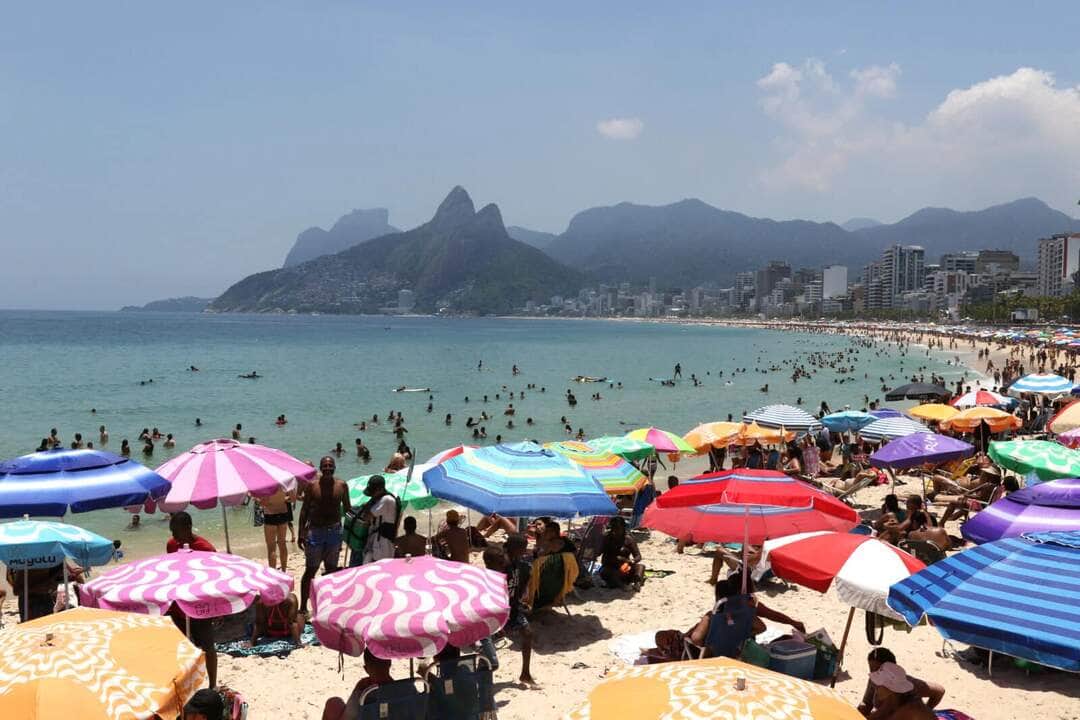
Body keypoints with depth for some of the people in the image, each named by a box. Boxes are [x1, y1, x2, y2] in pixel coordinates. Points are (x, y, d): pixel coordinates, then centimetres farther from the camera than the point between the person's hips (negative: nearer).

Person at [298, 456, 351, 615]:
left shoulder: (341, 486, 1)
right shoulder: (312, 485, -5)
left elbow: (346, 508, 8)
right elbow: (305, 509, -1)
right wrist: (301, 532, -5)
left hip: (335, 531, 3)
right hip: (315, 531, -2)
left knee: (331, 569, 11)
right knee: (310, 570, 1)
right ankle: (303, 607, 9)